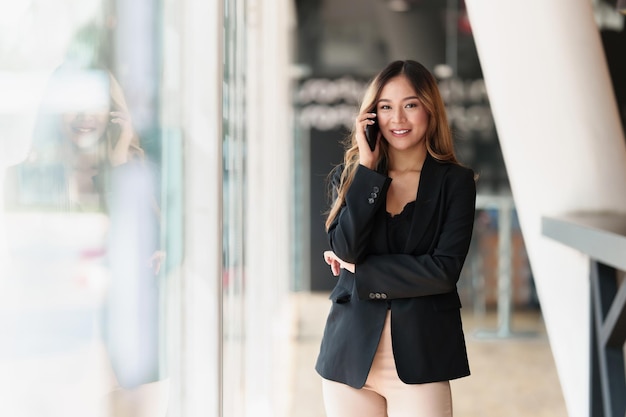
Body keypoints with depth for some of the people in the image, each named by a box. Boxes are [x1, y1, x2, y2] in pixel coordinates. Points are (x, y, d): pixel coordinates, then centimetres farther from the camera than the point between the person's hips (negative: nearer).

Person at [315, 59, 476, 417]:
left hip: (419, 359, -2)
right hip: (352, 356, 2)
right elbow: (345, 249, -9)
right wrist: (367, 168, -9)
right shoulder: (349, 175, 8)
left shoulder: (455, 182, 1)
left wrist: (361, 269, -8)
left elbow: (444, 270, -10)